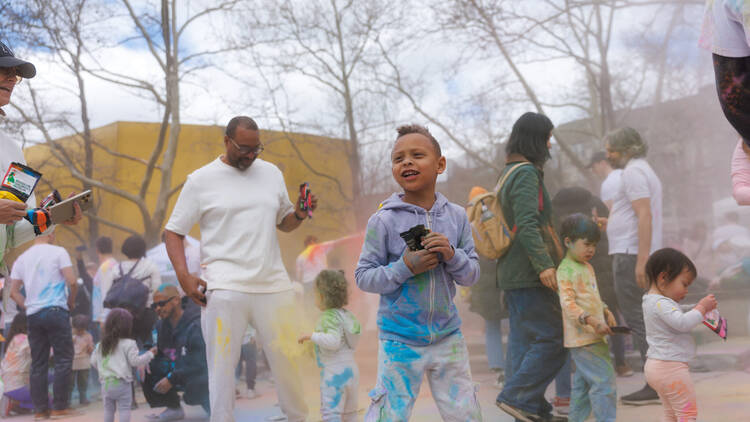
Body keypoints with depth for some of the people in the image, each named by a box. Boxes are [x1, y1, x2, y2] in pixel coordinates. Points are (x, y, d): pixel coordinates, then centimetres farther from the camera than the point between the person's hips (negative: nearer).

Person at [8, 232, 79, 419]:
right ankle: (60, 407, -3)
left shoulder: (22, 258, 12)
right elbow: (72, 282, -10)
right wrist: (71, 302, 5)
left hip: (33, 315, 5)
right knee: (64, 359, 0)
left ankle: (40, 409, 9)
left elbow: (13, 292, 10)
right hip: (56, 311, -5)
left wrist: (28, 308, 13)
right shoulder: (58, 252, -3)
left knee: (38, 363, 8)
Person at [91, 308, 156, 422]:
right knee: (124, 409, -2)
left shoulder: (100, 346, 9)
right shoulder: (128, 344, -9)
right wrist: (150, 354, 0)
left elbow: (94, 362, 14)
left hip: (105, 382, 5)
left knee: (108, 409, 14)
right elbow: (135, 361, -10)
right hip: (121, 383, -5)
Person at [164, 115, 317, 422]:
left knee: (288, 360, 8)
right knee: (222, 365, -3)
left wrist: (299, 215, -1)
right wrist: (183, 276, -9)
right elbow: (173, 232, 5)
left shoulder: (271, 173, 14)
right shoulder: (200, 181, 3)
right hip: (225, 289, -3)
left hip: (274, 285, 3)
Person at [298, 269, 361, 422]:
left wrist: (312, 336, -22)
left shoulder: (329, 317, -17)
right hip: (351, 369, 9)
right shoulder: (347, 314, 10)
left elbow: (334, 341, -30)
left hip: (334, 371, -9)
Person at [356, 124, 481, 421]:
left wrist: (452, 256, -16)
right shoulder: (384, 220, -10)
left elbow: (472, 275, 4)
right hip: (400, 339, -3)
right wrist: (405, 267, -21)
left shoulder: (456, 216, 0)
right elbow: (363, 277, -8)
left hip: (447, 335, 4)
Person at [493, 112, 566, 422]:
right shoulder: (526, 173, -12)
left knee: (522, 342, 9)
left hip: (512, 274, 10)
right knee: (552, 340, -8)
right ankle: (515, 397, -10)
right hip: (529, 275, -10)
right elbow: (527, 225, -23)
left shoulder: (510, 172, 19)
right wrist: (543, 264, -29)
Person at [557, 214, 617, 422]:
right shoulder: (566, 270, -14)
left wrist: (606, 312, 10)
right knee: (604, 382, -12)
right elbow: (567, 303, -21)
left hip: (594, 336, 10)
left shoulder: (587, 267, 17)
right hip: (582, 337, -10)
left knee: (583, 384, 16)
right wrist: (591, 321, -29)